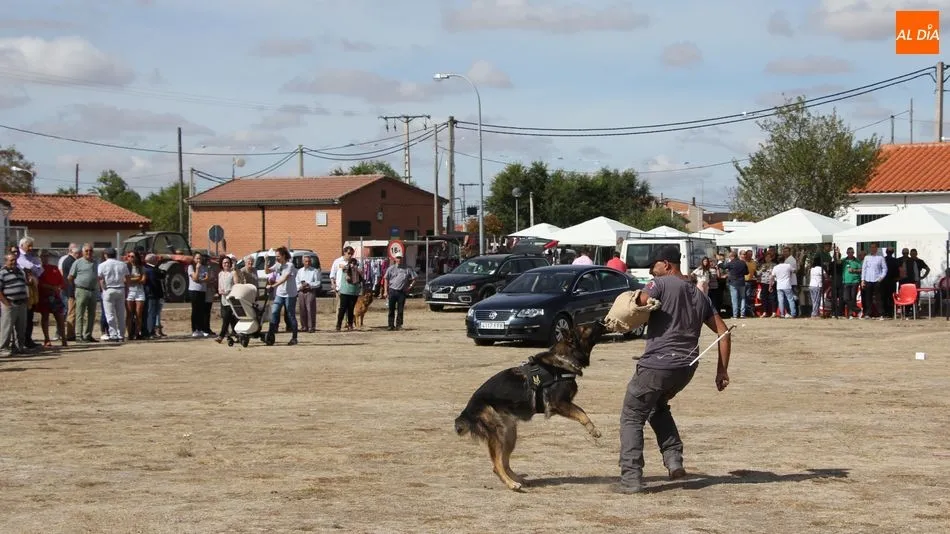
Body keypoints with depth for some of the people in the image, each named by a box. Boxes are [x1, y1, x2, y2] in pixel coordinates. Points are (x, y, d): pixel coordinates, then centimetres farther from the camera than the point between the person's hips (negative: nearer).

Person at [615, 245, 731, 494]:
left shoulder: (661, 284, -3)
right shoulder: (699, 295, 18)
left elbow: (639, 303, -23)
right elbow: (723, 332, 17)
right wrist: (722, 370, 18)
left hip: (658, 364, -7)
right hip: (687, 367, 7)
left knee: (632, 416, 5)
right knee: (658, 407, 32)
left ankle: (631, 478, -4)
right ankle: (674, 460, 17)